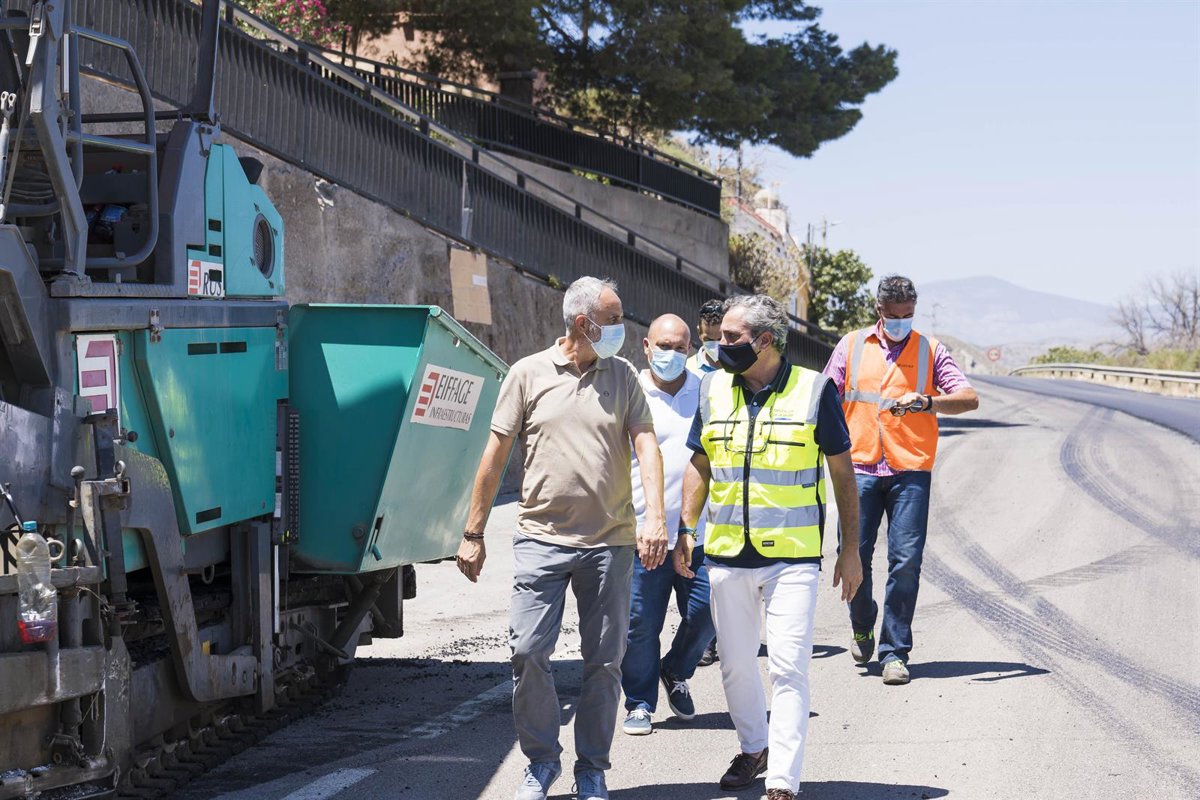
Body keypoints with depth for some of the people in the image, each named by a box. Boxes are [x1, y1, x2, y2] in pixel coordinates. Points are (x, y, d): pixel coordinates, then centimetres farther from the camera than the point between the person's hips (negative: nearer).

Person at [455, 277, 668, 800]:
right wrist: (473, 534, 4)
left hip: (610, 542, 1)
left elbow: (646, 444, -2)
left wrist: (654, 517, -17)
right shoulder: (529, 374, 3)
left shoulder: (623, 377, 8)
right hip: (542, 538, -1)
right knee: (528, 651, -7)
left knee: (604, 660, 4)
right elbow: (495, 455, 5)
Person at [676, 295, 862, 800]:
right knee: (735, 663, 13)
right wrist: (685, 530, 7)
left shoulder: (814, 389, -4)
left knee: (788, 667, -8)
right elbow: (700, 466, 16)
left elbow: (842, 472, 1)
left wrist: (850, 549, 0)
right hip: (727, 552, 4)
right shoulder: (713, 390, 7)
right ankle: (753, 748, 35)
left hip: (793, 555, -4)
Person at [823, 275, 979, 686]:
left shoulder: (930, 350, 7)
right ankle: (862, 625, 26)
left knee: (906, 560, -8)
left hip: (910, 470, -1)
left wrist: (925, 401, -21)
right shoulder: (851, 346, 10)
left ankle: (894, 651, 0)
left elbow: (969, 399, -3)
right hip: (860, 467, 1)